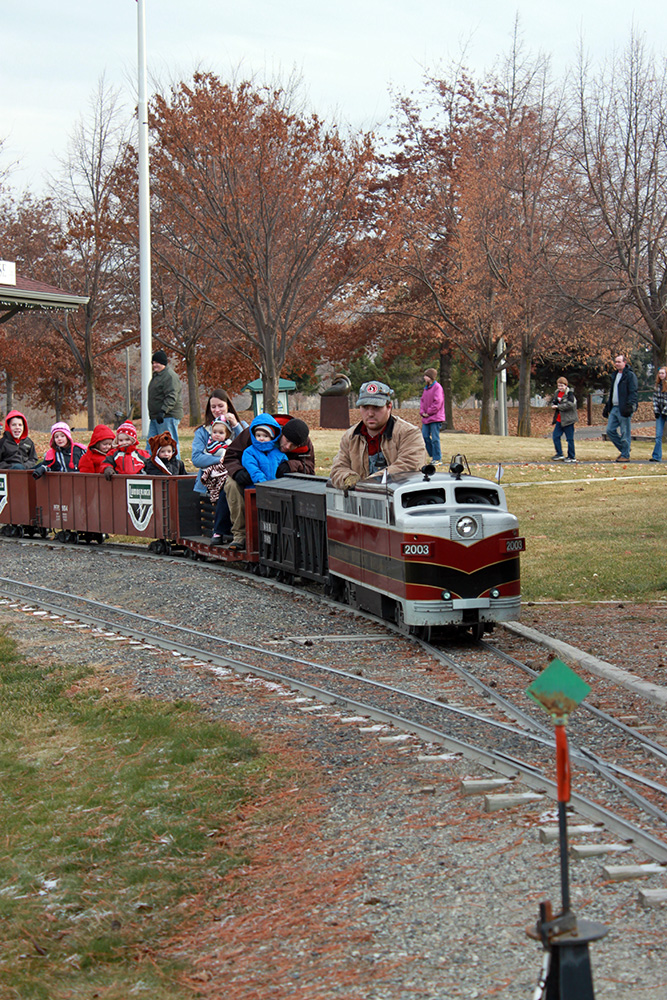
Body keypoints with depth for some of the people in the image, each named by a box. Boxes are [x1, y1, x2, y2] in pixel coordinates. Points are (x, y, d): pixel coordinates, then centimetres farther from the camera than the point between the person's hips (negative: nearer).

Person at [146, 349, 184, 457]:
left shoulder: (170, 376, -14)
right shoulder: (156, 375, 19)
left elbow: (172, 397, -23)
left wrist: (163, 411, -31)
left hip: (168, 417, -10)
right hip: (155, 416, 10)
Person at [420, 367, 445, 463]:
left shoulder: (437, 387, -9)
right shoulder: (426, 388, 16)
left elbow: (437, 402, -15)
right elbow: (423, 401, 18)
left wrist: (429, 412, -12)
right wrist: (422, 412, 2)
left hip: (435, 418, -8)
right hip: (426, 419, 8)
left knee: (435, 438, -6)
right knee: (425, 436, 6)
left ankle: (437, 458, 0)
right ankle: (434, 454, 18)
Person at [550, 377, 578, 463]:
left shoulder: (570, 394, -11)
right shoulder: (558, 393, 12)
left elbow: (570, 405, -23)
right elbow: (554, 402, 22)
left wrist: (558, 407, -20)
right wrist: (554, 405, -2)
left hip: (568, 420, -8)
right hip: (559, 420, 8)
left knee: (569, 438, -2)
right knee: (555, 436, 5)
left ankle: (571, 457, 5)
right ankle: (559, 454, 14)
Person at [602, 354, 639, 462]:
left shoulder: (630, 375, -8)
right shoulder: (616, 375, 19)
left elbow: (633, 392, -14)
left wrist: (629, 406, -24)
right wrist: (607, 406, 22)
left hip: (623, 409, -9)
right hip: (614, 408, 9)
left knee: (624, 433, -4)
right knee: (610, 430, 5)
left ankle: (625, 455, 3)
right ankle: (623, 449, 19)